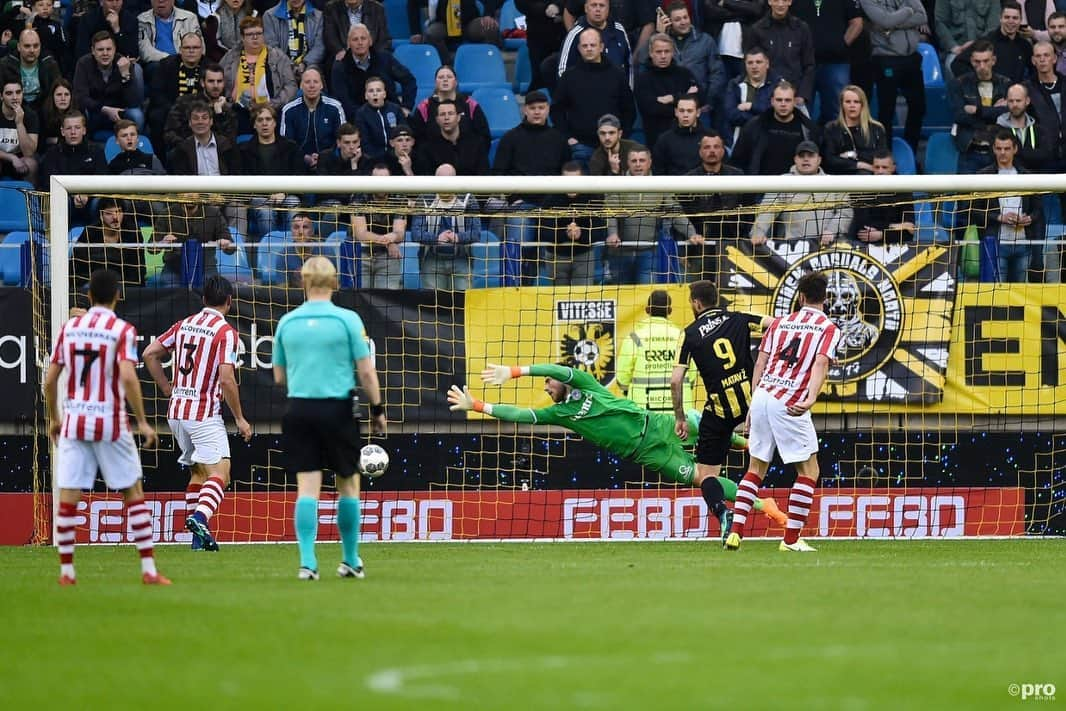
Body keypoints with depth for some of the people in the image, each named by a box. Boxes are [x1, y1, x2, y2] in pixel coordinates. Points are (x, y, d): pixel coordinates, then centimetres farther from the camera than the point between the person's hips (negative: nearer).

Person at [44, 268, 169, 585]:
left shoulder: (69, 328, 6)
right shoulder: (123, 330, -6)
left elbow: (50, 381, 6)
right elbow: (127, 377, -18)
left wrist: (54, 419, 20)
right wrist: (142, 422, -12)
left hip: (74, 422, 3)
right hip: (110, 422, -3)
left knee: (67, 498, 4)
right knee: (134, 494, 6)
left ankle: (66, 570, 4)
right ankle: (149, 570, 4)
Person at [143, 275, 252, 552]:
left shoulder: (184, 324, 11)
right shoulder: (226, 332, -9)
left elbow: (150, 354, 11)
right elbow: (226, 379, -17)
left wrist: (167, 388, 19)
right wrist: (240, 419, -8)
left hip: (176, 412, 7)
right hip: (205, 414, -7)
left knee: (197, 472, 18)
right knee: (219, 472, -12)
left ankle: (198, 537, 15)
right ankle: (200, 517, -37)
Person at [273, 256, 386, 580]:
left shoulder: (287, 322, 5)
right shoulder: (347, 319, -4)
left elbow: (279, 376, 13)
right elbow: (366, 372, -4)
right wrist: (377, 409, 7)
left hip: (299, 408, 2)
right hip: (337, 408, -2)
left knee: (307, 486, 0)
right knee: (348, 483, 12)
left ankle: (307, 562, -8)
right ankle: (351, 560, 19)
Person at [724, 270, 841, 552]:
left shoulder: (779, 323, 18)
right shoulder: (828, 328, 4)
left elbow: (760, 363, 14)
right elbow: (821, 364, -13)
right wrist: (811, 399, -26)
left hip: (761, 396, 5)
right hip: (789, 404, -5)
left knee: (756, 469, 14)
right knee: (809, 471, 6)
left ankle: (735, 532, 4)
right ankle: (791, 539, 1)